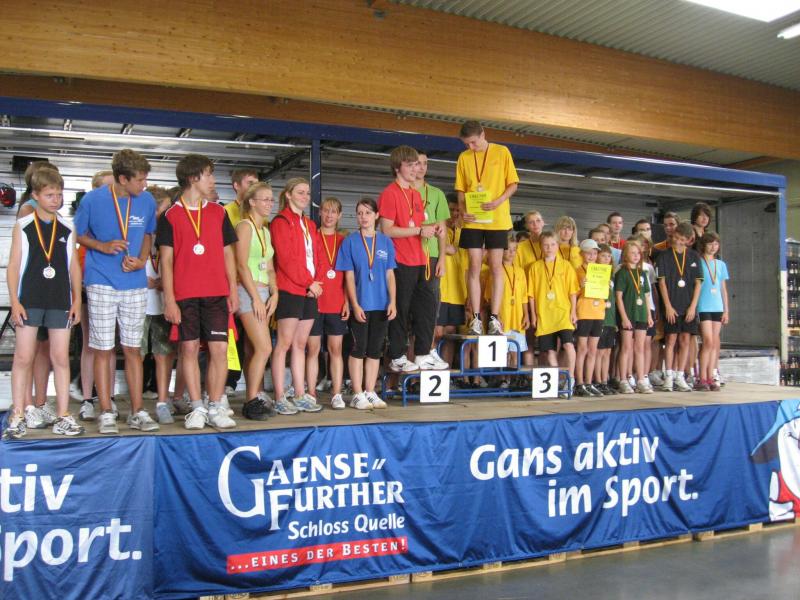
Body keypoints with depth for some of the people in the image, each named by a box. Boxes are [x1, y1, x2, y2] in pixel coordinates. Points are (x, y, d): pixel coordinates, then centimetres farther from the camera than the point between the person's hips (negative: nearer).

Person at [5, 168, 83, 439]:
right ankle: (18, 416, 10)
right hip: (29, 301, -2)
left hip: (60, 302, 2)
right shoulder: (23, 226, 1)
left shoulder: (67, 229, 7)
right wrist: (14, 302, -6)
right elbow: (13, 266, 1)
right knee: (23, 357, 1)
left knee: (60, 357, 4)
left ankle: (63, 416, 9)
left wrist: (77, 300, 5)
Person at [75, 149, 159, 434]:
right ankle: (106, 413, 10)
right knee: (103, 349, 1)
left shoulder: (147, 201, 1)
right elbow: (77, 234, 5)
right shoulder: (92, 200, -6)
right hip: (101, 284, -2)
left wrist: (142, 260, -2)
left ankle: (137, 411, 13)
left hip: (135, 285, 2)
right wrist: (102, 246, -13)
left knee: (133, 348, 7)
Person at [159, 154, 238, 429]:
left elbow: (227, 253, 13)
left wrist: (233, 291, 5)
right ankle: (197, 408, 11)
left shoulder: (218, 213, 12)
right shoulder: (170, 216, 4)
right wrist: (169, 299, -6)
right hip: (185, 295, -2)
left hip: (216, 293, 2)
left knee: (219, 349, -2)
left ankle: (216, 408, 7)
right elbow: (166, 259, 1)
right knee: (189, 348, 2)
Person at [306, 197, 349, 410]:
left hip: (337, 303, 2)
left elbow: (347, 274, 9)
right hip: (314, 302, -2)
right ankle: (311, 394, 7)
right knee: (313, 348, 2)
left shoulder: (343, 241, 11)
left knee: (336, 349, 4)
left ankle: (336, 394, 7)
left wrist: (347, 300, 2)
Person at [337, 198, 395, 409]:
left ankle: (370, 392, 17)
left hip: (382, 305, 3)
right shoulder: (350, 241, -1)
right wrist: (355, 304, -11)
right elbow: (349, 276, -4)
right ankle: (358, 394, 8)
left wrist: (392, 302, -3)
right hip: (360, 305, -3)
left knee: (375, 351, 8)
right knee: (358, 349, 1)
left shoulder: (385, 242, 6)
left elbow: (390, 274, 6)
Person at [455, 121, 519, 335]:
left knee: (496, 266, -1)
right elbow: (461, 190, 10)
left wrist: (498, 202, -16)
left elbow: (513, 184, 1)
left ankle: (494, 318, 2)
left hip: (497, 219, -2)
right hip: (473, 220, 2)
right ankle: (476, 318, 3)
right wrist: (463, 211, -8)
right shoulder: (463, 158, 8)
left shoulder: (502, 152, 2)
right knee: (474, 266, -1)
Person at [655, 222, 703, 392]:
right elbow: (662, 282, -2)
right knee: (671, 340, -1)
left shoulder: (694, 256, 7)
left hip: (689, 306, 2)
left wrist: (693, 306, -4)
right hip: (671, 306, -2)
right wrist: (668, 306, -8)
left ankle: (680, 377, 10)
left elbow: (698, 283, 5)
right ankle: (669, 377, 4)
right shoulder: (664, 256, 1)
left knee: (685, 340, 3)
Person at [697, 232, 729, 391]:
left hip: (717, 307, 5)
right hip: (703, 307, -5)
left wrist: (726, 310, 12)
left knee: (715, 343, 4)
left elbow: (724, 289, 17)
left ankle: (710, 378, 9)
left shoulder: (721, 264, 15)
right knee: (708, 342, -12)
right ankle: (703, 379, -7)